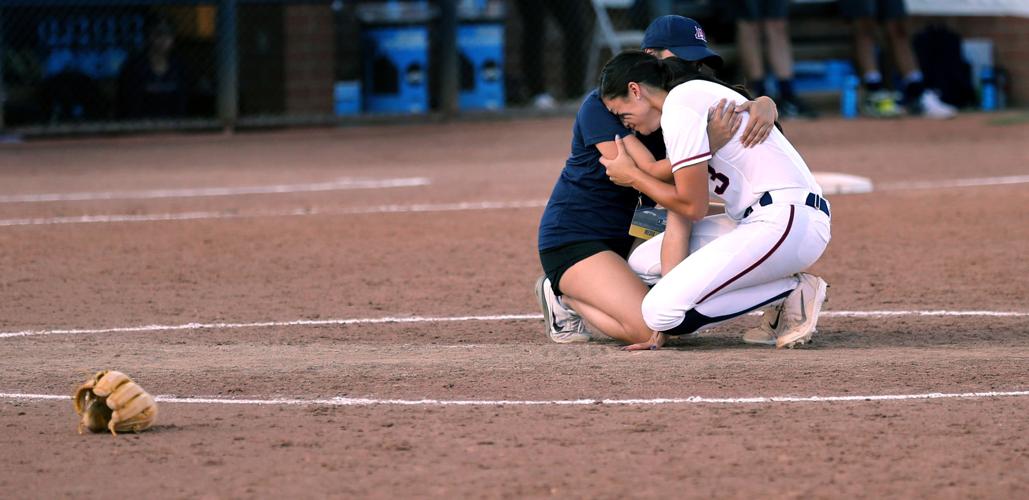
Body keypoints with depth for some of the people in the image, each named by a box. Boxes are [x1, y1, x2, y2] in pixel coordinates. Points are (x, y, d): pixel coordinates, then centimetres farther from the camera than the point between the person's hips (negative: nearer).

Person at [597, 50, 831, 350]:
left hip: (787, 221, -11)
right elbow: (678, 223, 16)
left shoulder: (680, 104, -7)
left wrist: (631, 176, 8)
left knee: (659, 311, -16)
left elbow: (693, 207, -9)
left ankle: (793, 292, -7)